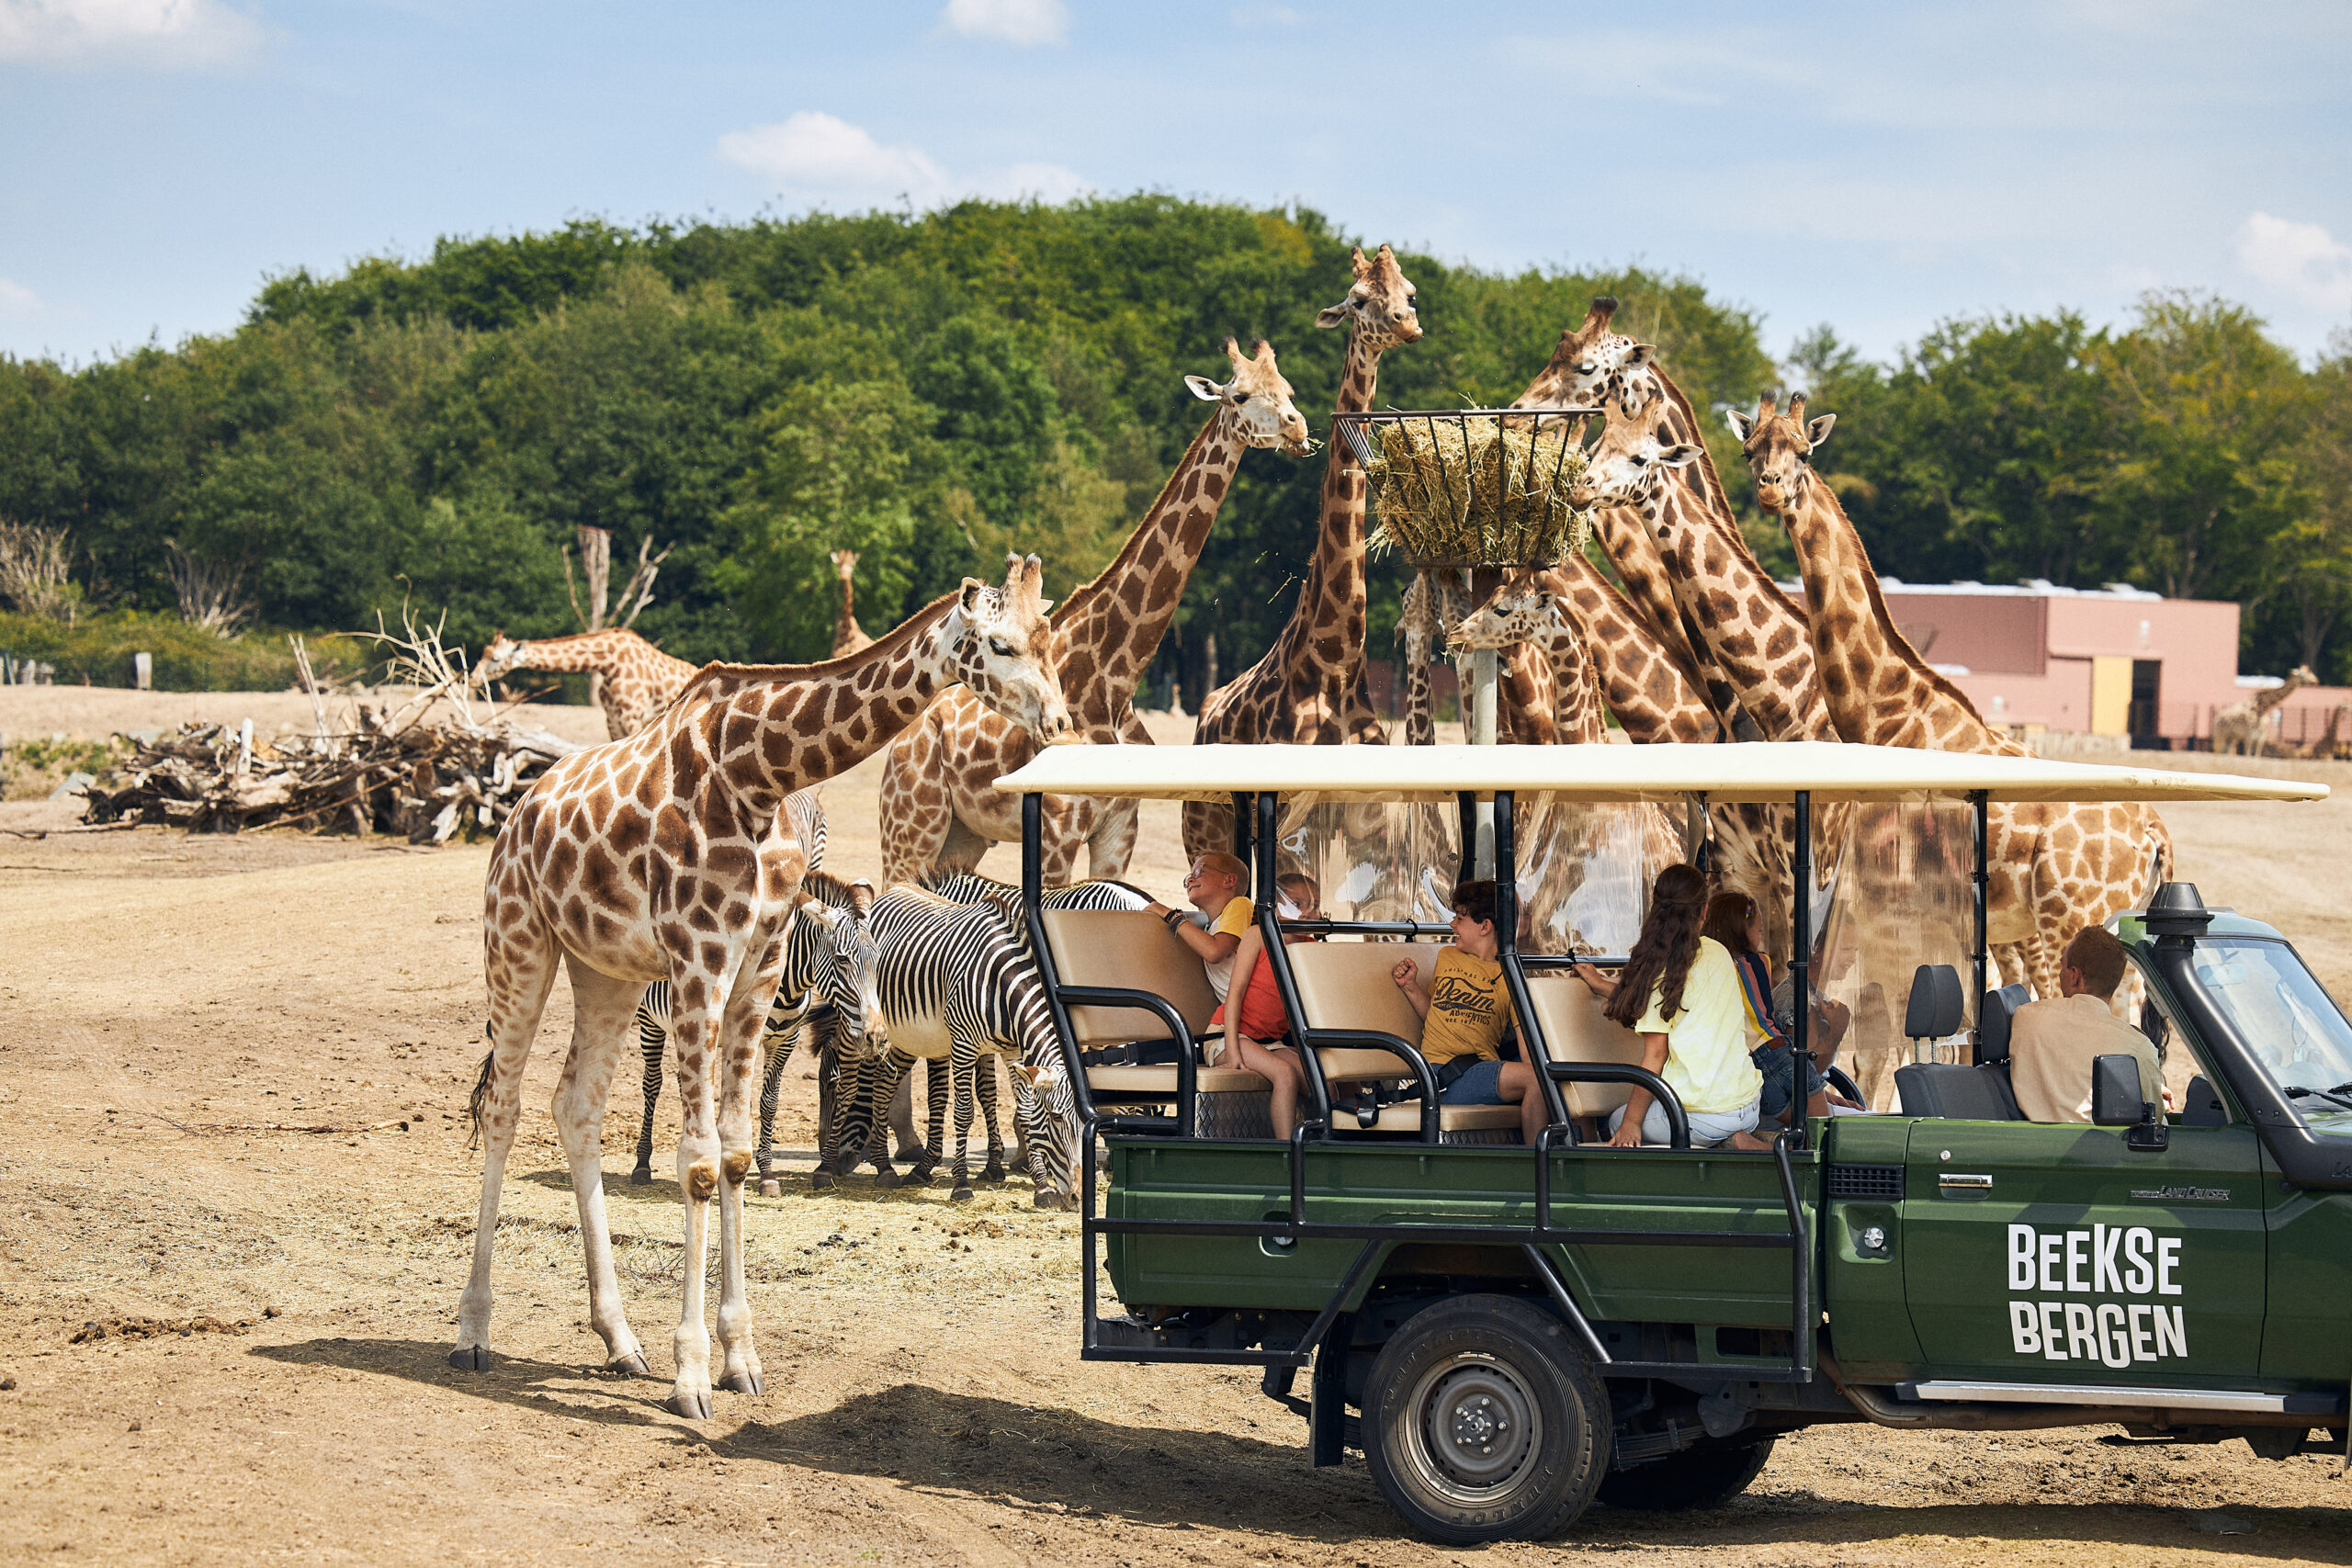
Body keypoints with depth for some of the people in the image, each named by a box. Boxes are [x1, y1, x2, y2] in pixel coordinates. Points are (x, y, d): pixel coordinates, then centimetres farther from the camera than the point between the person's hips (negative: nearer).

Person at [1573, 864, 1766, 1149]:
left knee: (1618, 1123, 19)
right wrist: (1602, 986, 35)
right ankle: (1734, 1140, 4)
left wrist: (1631, 1123, -1)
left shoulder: (1658, 964, -9)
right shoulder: (1718, 953, 9)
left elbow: (1655, 1054, -9)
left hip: (1700, 1113, -7)